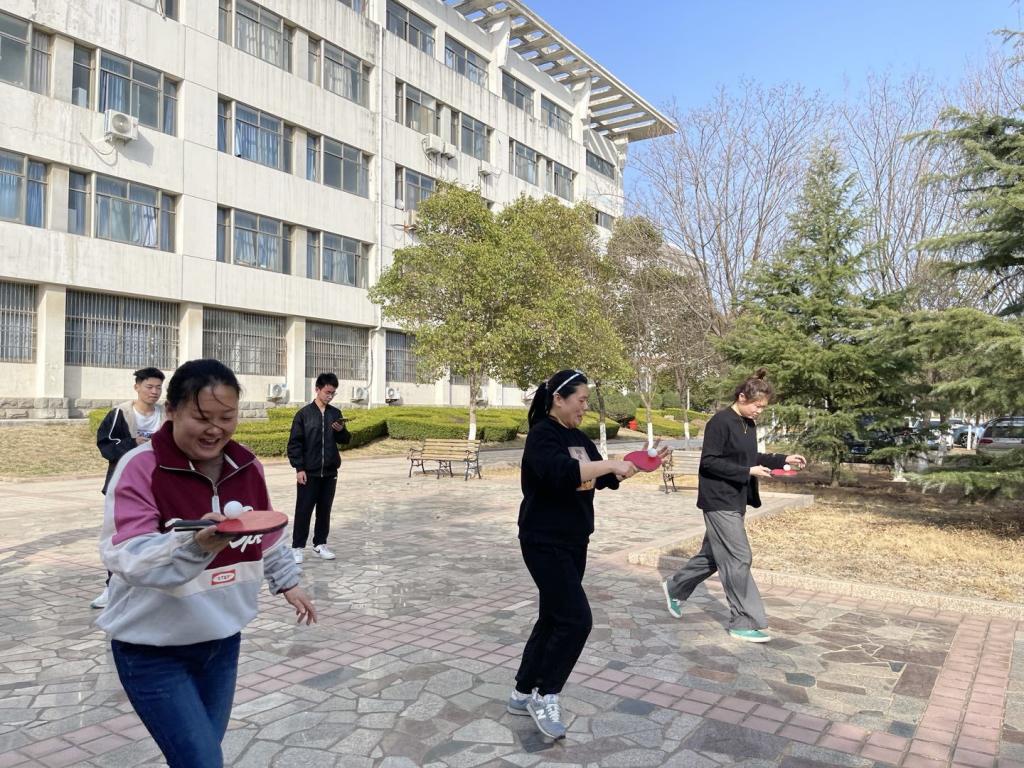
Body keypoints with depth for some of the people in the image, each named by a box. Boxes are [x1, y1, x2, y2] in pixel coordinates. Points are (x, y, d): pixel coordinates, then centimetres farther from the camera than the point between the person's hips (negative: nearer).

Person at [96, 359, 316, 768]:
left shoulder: (248, 466, -2)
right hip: (153, 649, -5)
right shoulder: (140, 468, -18)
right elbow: (126, 557, -26)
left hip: (223, 639, 5)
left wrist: (287, 581, 18)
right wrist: (195, 543, -42)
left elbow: (267, 535, 14)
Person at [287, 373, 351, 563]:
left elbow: (344, 440, 12)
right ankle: (297, 547, 11)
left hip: (330, 472, 4)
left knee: (324, 510, 11)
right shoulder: (304, 413, -5)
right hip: (308, 472, -4)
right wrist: (299, 468, -11)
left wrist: (341, 431, -10)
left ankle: (320, 544, 23)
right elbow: (294, 443, -6)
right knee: (303, 510, 1)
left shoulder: (335, 413, 7)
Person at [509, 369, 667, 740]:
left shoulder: (579, 438, 10)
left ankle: (523, 694, 27)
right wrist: (610, 464, -31)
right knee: (575, 620, -9)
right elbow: (560, 472, -34)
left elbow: (606, 479, 16)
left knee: (553, 619, 14)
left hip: (574, 542, 9)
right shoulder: (542, 434, -15)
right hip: (545, 543, -9)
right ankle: (545, 696, 10)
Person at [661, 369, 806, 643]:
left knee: (713, 555, 18)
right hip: (719, 501, -9)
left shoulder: (749, 424, 9)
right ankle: (744, 623, 6)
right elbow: (709, 461, -20)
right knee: (739, 559, -5)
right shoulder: (720, 422, -18)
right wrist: (748, 472, -22)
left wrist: (783, 459, 8)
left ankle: (674, 587, 37)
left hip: (736, 501, 9)